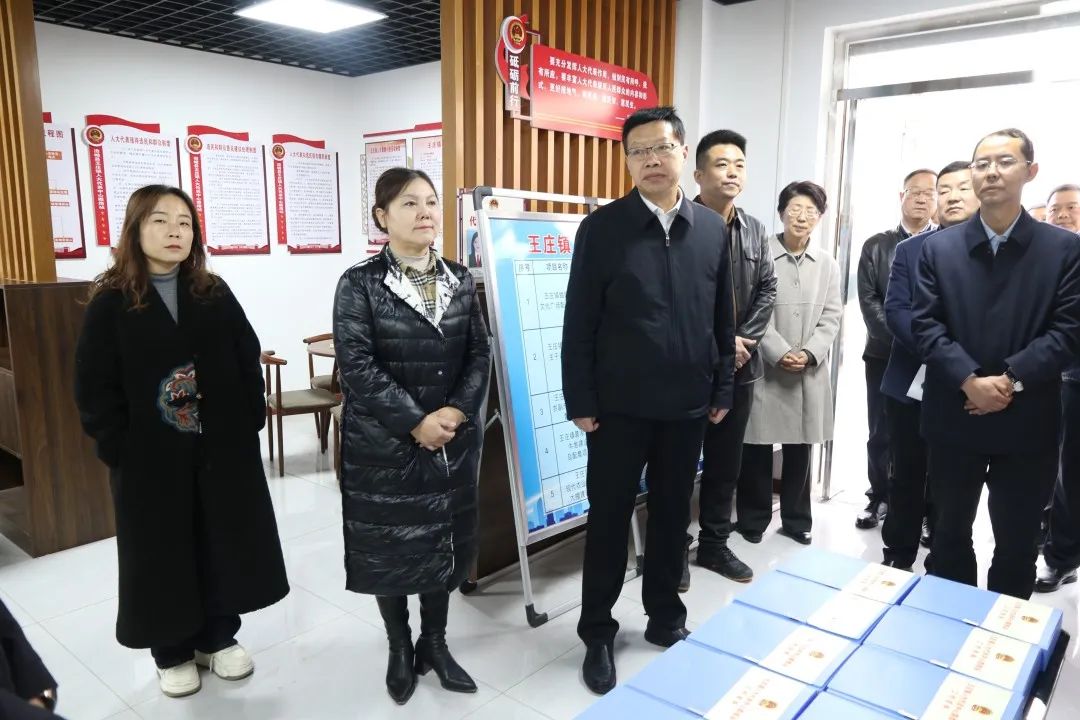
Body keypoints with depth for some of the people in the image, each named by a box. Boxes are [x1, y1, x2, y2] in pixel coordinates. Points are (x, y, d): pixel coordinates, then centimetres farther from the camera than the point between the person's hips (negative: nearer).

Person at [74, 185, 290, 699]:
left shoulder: (215, 294, 3)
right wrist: (118, 447, -11)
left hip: (224, 448, 3)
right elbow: (94, 388, -6)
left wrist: (251, 423, -4)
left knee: (223, 545, 12)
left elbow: (248, 362, 3)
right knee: (164, 553, 10)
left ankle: (219, 638, 32)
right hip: (149, 458, -2)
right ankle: (172, 652, 29)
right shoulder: (111, 304, -5)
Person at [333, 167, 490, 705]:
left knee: (446, 542, 13)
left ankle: (435, 643, 33)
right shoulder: (359, 284, -8)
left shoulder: (460, 280, 5)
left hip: (454, 440, 4)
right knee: (389, 548, 9)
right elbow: (357, 366, -15)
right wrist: (416, 422, -19)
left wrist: (456, 411, -13)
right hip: (384, 445, -3)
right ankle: (400, 649, 31)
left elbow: (480, 353, 2)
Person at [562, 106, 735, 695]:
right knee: (609, 517, 8)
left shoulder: (712, 228, 4)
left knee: (673, 514, 16)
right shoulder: (602, 228, -6)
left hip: (688, 404, 3)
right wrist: (580, 401, -9)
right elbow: (579, 323, -7)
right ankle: (597, 634, 26)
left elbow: (724, 319, 8)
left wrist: (723, 389, 7)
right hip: (619, 405, -3)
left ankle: (666, 618, 36)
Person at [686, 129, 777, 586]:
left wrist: (745, 339, -5)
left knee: (726, 461, 15)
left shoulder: (755, 230, 10)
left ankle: (714, 544, 30)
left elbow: (767, 290, 10)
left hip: (740, 365, 6)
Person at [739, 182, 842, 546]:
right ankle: (753, 518, 18)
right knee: (758, 445, 3)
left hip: (811, 371, 3)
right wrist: (780, 353, -14)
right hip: (765, 365, -3)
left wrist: (809, 354, -9)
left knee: (800, 448, 10)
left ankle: (796, 519, 25)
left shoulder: (827, 264, 10)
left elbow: (831, 316, 6)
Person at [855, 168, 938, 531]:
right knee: (880, 434, 8)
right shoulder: (876, 246, 7)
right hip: (885, 355, 2)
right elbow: (868, 301, -1)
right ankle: (879, 498, 22)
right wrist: (900, 338, -11)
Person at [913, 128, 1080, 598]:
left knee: (1017, 544, 10)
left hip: (1026, 422, -1)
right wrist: (970, 380, -17)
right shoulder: (939, 247, 4)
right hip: (954, 416, 2)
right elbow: (925, 324, -4)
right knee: (950, 533, 15)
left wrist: (1011, 380, -18)